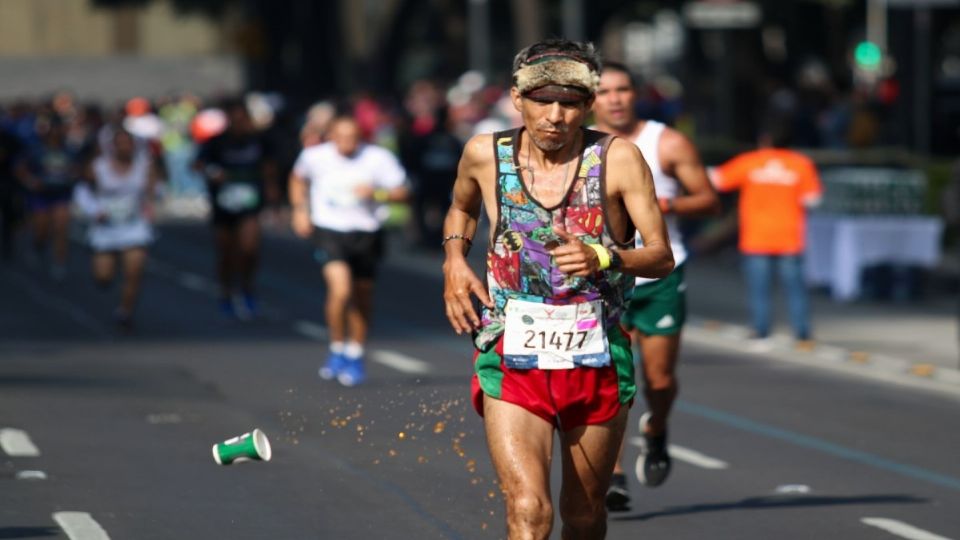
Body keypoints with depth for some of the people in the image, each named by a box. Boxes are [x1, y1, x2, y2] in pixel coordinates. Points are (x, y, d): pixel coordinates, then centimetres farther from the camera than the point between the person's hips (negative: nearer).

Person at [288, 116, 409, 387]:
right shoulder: (315, 156, -6)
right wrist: (299, 209, 7)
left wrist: (375, 193, -23)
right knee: (340, 290, -21)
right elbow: (298, 178, 17)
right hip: (330, 230, -1)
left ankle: (355, 357, 32)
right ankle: (337, 350, 1)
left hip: (366, 232, 1)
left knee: (362, 297, 12)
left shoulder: (378, 158, -10)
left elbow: (401, 192, -5)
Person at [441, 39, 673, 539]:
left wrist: (603, 258, -27)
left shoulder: (618, 159, -7)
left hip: (597, 361, 1)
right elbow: (461, 208, 24)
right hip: (512, 361, -1)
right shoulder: (485, 155, 0)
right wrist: (454, 260, 5)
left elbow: (662, 257, -8)